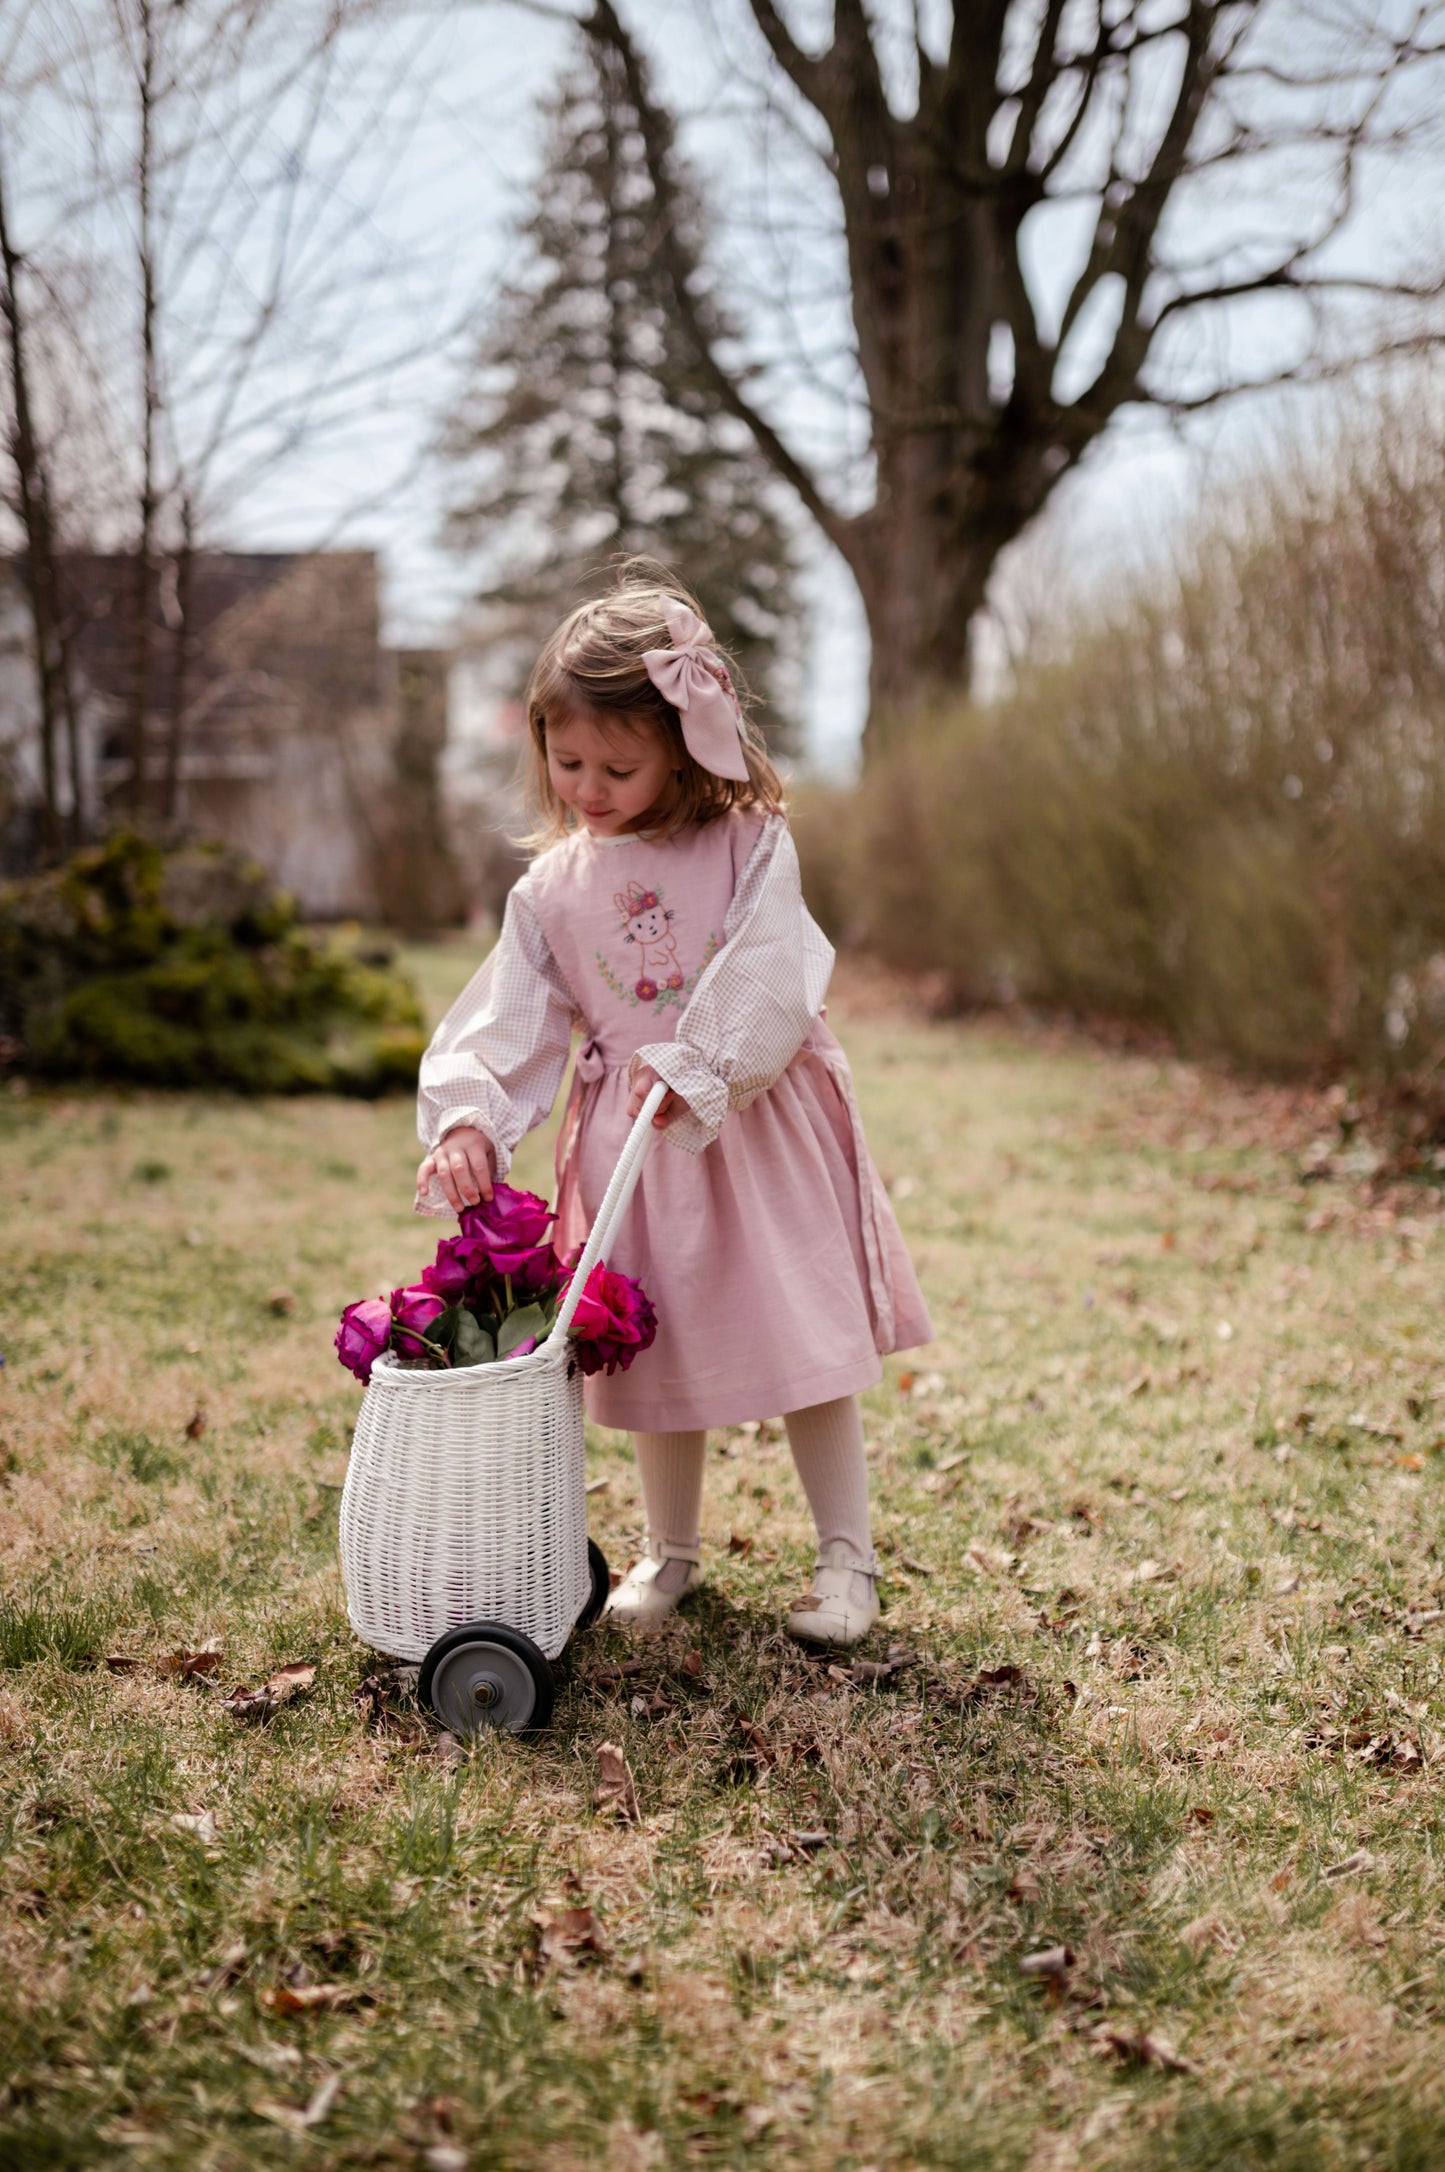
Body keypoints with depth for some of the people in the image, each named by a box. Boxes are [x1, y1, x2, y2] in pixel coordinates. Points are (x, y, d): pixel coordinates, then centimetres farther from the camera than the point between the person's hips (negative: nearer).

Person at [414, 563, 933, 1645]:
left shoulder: (749, 848, -7)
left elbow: (771, 983, -17)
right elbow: (510, 1020, 1)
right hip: (628, 1147, 3)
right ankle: (671, 1552, 29)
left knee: (804, 1341, 1)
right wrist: (468, 1119, -14)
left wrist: (696, 1071, -27)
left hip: (759, 1129, -3)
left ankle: (848, 1556, 15)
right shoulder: (553, 889, 4)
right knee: (656, 1348, 11)